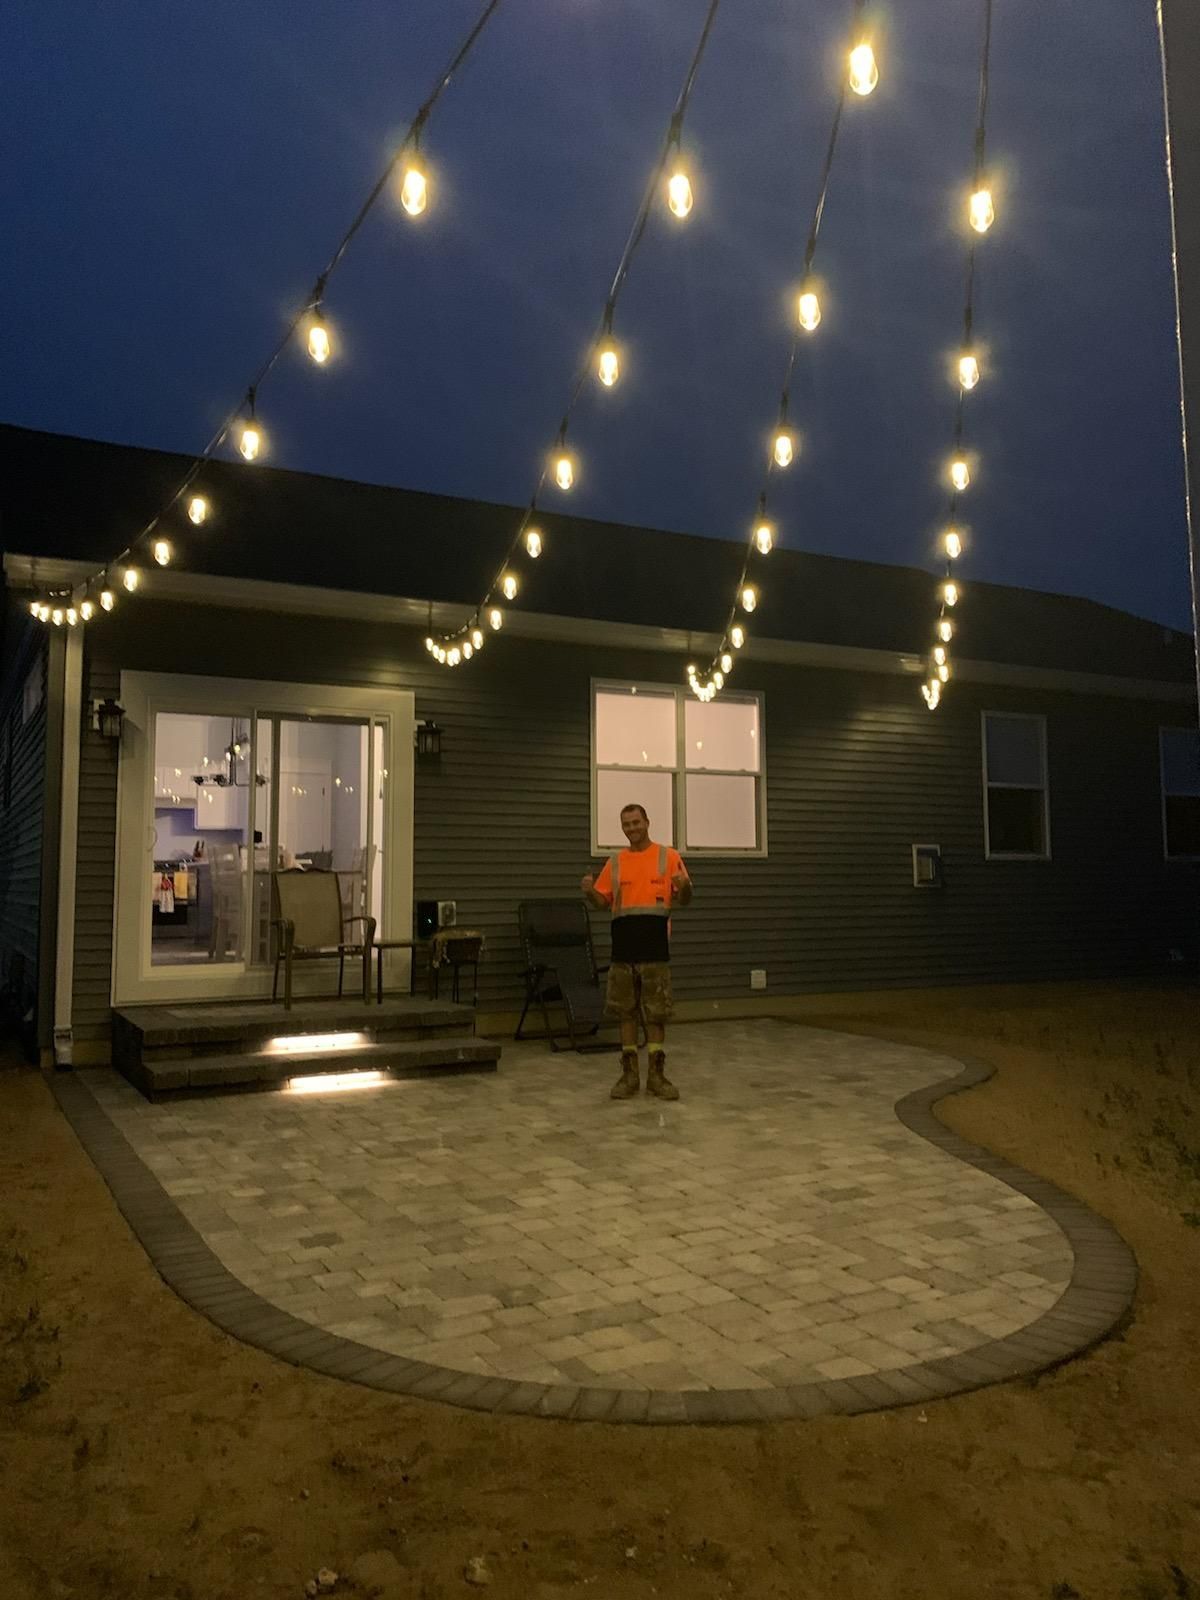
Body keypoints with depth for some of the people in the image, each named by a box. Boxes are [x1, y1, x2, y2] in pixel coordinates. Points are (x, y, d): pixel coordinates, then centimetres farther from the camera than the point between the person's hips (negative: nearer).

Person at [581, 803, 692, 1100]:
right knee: (626, 1012, 6)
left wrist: (684, 886, -20)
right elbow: (602, 902, 10)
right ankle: (629, 1074, 15)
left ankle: (656, 1075, 11)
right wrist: (589, 891, -12)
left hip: (656, 948, -2)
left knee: (657, 1013, 2)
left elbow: (683, 899, 3)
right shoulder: (615, 862, 10)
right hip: (623, 948, 2)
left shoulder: (669, 856, 3)